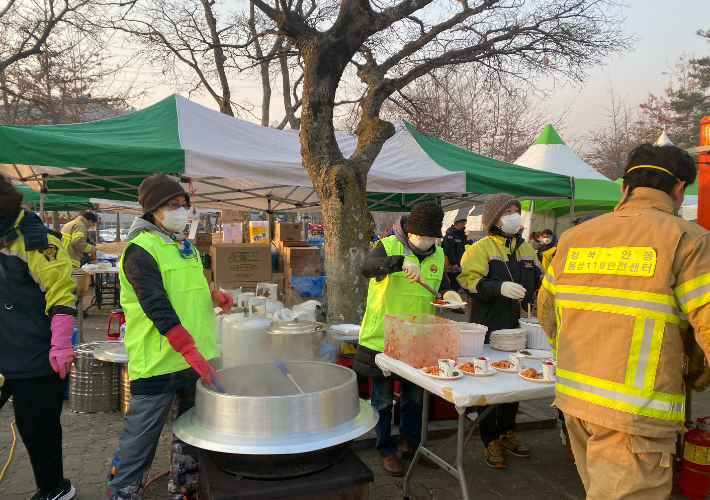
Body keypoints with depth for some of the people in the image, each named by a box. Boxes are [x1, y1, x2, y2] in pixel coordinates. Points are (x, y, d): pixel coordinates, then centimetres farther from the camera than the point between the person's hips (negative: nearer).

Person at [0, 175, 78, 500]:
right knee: (29, 423, 12)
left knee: (37, 426, 7)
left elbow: (62, 297, -18)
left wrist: (60, 347, -20)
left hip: (35, 360, -6)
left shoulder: (33, 242, -15)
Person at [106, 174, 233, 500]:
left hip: (200, 358, 8)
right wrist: (193, 354, -30)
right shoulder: (140, 250, -13)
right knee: (140, 440, 4)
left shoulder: (185, 246, 12)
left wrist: (214, 296, 2)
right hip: (159, 363, -8)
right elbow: (158, 308, -23)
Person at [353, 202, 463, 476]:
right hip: (382, 338, -5)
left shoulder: (437, 254, 6)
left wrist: (447, 293, -6)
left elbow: (440, 283, 18)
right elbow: (367, 267, -31)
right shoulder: (389, 246, -12)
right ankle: (386, 450, 26)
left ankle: (412, 444, 38)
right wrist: (401, 261, -47)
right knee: (383, 399, 8)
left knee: (415, 396, 19)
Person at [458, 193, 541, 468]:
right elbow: (469, 281, -19)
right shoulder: (481, 248, -8)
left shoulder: (526, 248, 12)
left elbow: (539, 280, 25)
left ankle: (507, 433, 35)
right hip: (489, 329, -6)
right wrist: (500, 287, -31)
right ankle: (490, 441, 18)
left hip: (517, 328, 7)